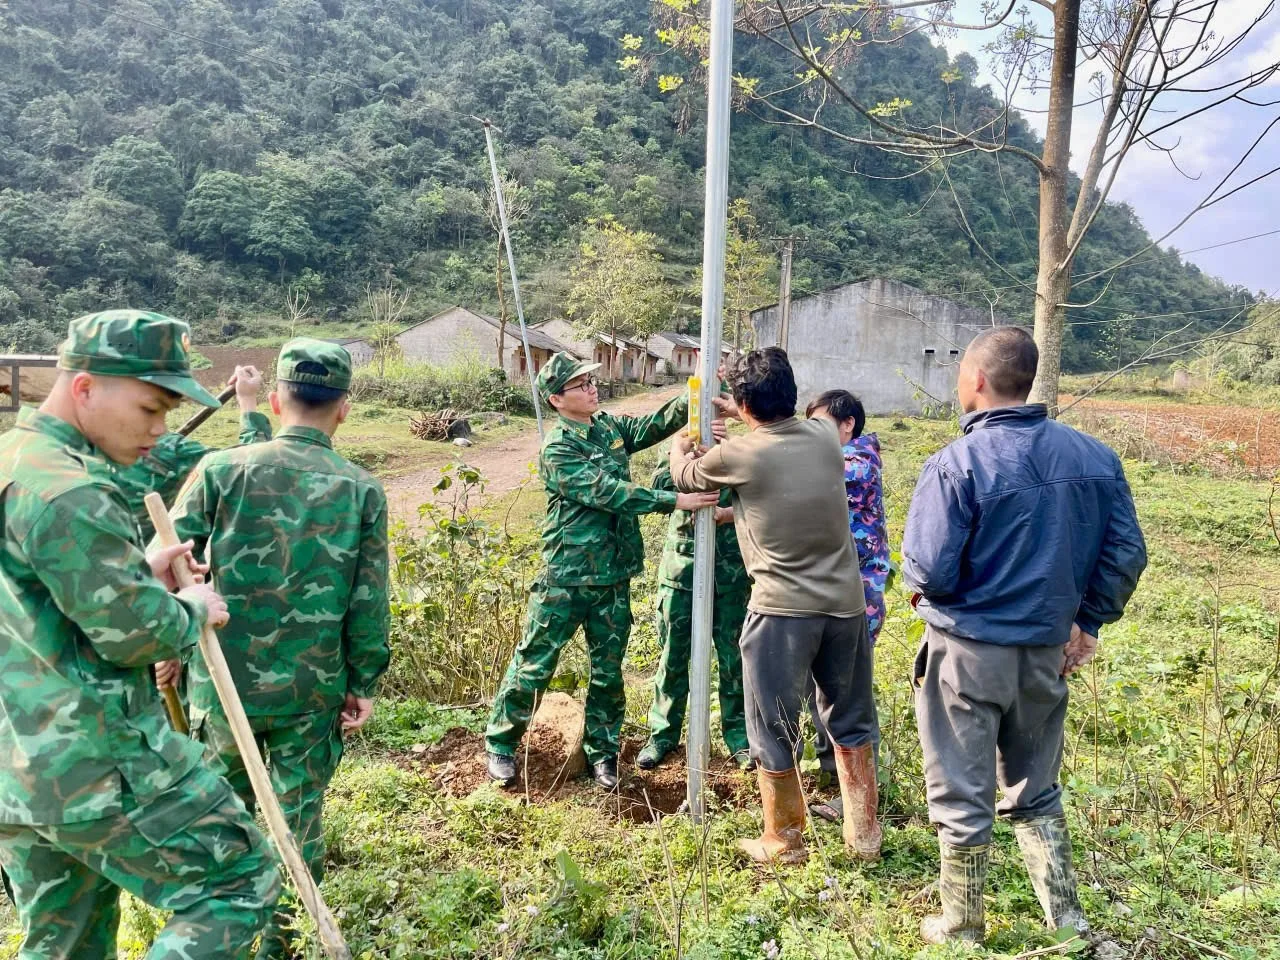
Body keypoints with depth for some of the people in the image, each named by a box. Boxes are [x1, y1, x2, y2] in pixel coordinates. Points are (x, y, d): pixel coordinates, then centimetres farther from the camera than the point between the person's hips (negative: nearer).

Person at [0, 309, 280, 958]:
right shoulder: (72, 494, -22)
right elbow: (135, 635, -19)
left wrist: (141, 575, 8)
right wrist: (193, 608, 0)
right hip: (102, 770, -10)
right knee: (240, 884, 5)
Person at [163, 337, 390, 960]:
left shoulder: (221, 470, -7)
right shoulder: (362, 491, -6)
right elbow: (370, 603, -5)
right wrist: (363, 685, 5)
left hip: (223, 681, 1)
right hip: (311, 692, -1)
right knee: (298, 821, 15)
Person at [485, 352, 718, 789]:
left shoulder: (609, 427, 7)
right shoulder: (556, 449, -14)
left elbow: (654, 426, -4)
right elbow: (606, 492, -23)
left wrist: (692, 398, -23)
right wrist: (674, 501, -27)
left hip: (614, 576, 6)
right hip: (567, 577, -6)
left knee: (608, 671, 14)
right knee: (534, 664, 6)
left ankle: (602, 753, 30)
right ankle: (500, 745, 25)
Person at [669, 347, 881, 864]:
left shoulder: (739, 455, -11)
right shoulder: (826, 436, 0)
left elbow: (684, 474, 12)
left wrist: (683, 436, 33)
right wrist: (735, 412, 32)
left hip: (782, 611, -5)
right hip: (845, 604, 5)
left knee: (774, 733, 12)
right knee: (851, 725, 20)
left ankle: (785, 841, 27)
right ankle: (863, 834, 32)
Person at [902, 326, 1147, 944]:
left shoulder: (957, 463, -19)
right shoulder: (1092, 457, -1)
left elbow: (931, 571, -21)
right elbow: (1126, 554, 2)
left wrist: (918, 585, 2)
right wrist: (1087, 622, 12)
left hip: (968, 650, -5)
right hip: (1046, 653, 5)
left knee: (961, 798, 12)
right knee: (1036, 792, 24)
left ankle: (961, 927, 27)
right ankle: (1067, 918, 31)